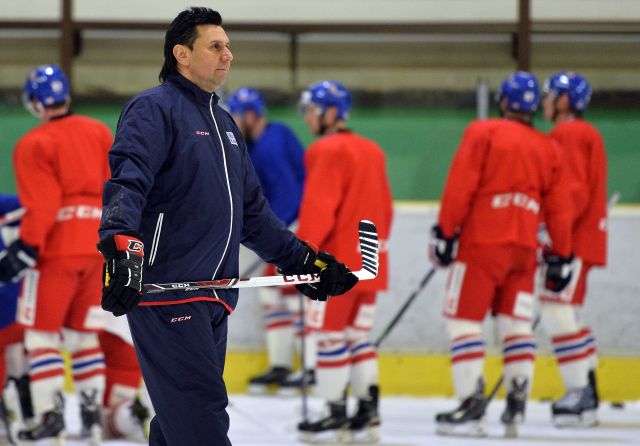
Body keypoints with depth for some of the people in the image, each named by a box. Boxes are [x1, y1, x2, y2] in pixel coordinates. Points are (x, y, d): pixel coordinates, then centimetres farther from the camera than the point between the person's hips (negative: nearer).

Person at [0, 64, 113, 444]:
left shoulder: (34, 145, -10)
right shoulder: (100, 133, 9)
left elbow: (41, 207, -15)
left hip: (57, 251, -6)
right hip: (99, 248, 6)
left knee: (41, 332, 2)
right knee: (83, 333, 15)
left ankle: (50, 414, -5)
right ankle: (93, 412, 12)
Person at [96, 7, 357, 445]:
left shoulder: (225, 124, 23)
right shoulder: (155, 109, -5)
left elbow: (253, 211, 30)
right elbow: (126, 181, -20)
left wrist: (302, 259, 24)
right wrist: (121, 244, -36)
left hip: (212, 300, 9)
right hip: (165, 291, -9)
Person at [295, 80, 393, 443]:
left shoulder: (328, 151, -12)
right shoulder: (372, 151, 14)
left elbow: (318, 208, -18)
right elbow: (385, 206, 18)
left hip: (337, 261, -8)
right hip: (371, 262, 8)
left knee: (331, 336, -2)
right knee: (358, 336, 12)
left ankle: (335, 414, -1)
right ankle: (368, 410, 9)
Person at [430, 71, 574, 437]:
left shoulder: (483, 133, -2)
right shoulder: (549, 149, 11)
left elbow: (460, 188, -9)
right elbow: (559, 209, 11)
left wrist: (445, 232, -5)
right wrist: (562, 256, 17)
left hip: (481, 243, -5)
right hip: (524, 249, 5)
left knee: (465, 321, -2)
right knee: (517, 324, 11)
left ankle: (472, 405, -11)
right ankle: (517, 407, 3)